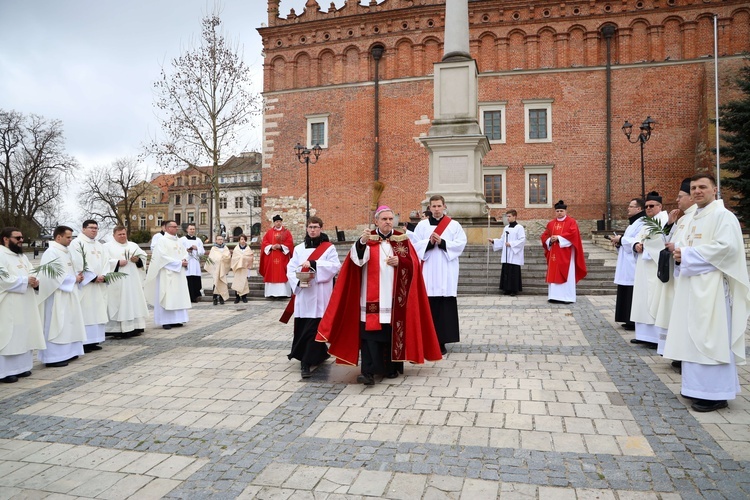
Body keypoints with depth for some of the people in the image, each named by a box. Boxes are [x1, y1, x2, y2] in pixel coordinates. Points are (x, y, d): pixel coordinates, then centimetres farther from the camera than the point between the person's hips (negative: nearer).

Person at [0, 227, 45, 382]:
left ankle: (20, 367, 19)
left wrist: (35, 281, -5)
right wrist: (25, 281, -16)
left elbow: (31, 273, 16)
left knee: (23, 335, 11)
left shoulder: (22, 256, 17)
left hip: (24, 305, 9)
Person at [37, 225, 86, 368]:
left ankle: (66, 353, 21)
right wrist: (74, 279, -14)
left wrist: (76, 276, 1)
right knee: (56, 325, -5)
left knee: (68, 324, 13)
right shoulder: (51, 252, -15)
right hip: (56, 296, -10)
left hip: (67, 294, 10)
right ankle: (54, 357, 1)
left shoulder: (65, 251, 13)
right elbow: (53, 276, -22)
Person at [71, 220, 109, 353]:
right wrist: (93, 277, -16)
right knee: (85, 312, -8)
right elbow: (78, 264, -14)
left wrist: (103, 275, -6)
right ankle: (83, 342, -5)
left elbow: (105, 262, 12)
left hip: (99, 285, 8)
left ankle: (93, 341, 13)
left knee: (97, 312, 8)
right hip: (85, 284, -7)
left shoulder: (99, 245, 19)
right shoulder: (77, 243, -5)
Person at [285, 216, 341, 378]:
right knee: (302, 327, 6)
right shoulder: (299, 248, 12)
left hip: (320, 295, -4)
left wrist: (313, 264, -19)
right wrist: (298, 281, -13)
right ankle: (318, 355, 26)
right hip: (303, 295, 4)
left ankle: (306, 363, -3)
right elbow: (290, 269, 7)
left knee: (313, 328, -8)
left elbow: (336, 266, -11)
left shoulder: (329, 248, 2)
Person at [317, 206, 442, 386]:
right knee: (370, 332, -8)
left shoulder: (402, 239, 8)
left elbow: (413, 263, 5)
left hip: (394, 297, 2)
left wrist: (400, 261, -14)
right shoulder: (368, 239, 1)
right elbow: (357, 259, -17)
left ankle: (392, 367, 23)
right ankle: (368, 371, -7)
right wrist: (362, 241, -36)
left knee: (393, 332, 7)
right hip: (372, 298, -2)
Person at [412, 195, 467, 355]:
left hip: (446, 273, -1)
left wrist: (442, 242, -14)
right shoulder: (422, 225, 9)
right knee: (429, 306, 0)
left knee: (445, 307, -2)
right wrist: (429, 243, -15)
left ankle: (442, 341, 6)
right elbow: (415, 245, 2)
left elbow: (461, 244, -3)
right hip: (428, 272, 1)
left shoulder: (454, 225, 6)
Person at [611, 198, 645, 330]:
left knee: (633, 294, -7)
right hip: (627, 266, 10)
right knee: (627, 294, 12)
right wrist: (618, 242, 4)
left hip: (634, 266, -10)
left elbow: (637, 243, -24)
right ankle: (630, 320, 18)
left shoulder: (642, 223, -13)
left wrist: (621, 239, -13)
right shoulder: (633, 223, 19)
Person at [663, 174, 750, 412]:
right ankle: (698, 386, 19)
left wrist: (688, 254, -14)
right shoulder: (693, 219, 18)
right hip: (692, 284, 9)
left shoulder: (723, 216, -7)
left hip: (712, 285, -9)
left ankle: (715, 393, 0)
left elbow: (726, 246, -20)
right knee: (693, 336, 10)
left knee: (710, 337, -7)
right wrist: (679, 255, -2)